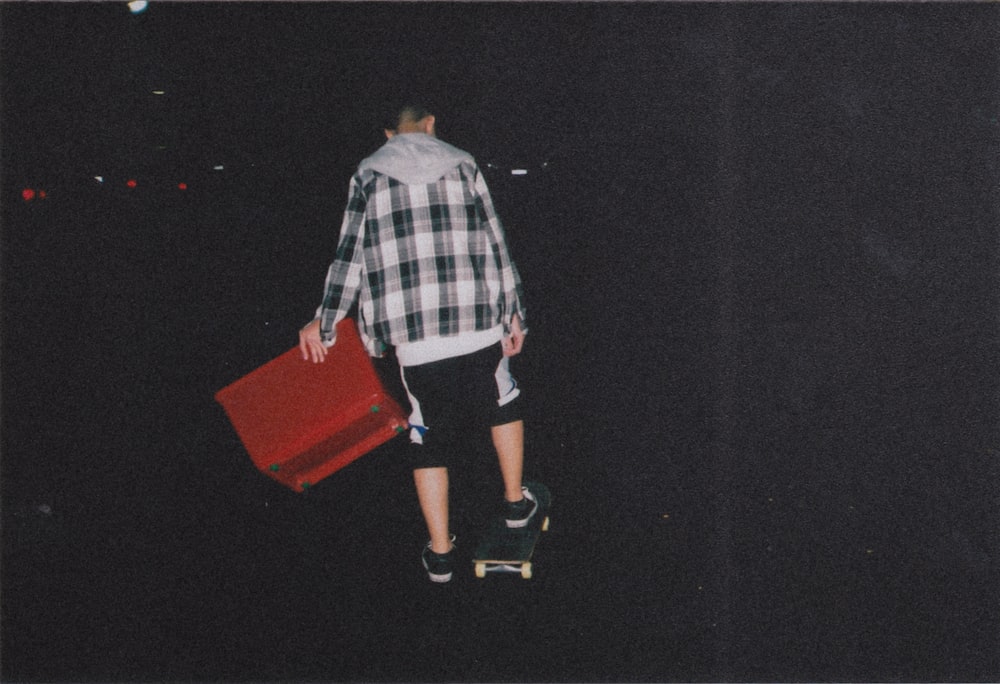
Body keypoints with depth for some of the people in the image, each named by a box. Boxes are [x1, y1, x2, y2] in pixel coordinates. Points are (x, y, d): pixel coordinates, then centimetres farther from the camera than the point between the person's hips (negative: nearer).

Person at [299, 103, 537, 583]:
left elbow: (350, 256, 6)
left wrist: (323, 323, 16)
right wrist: (513, 313, 16)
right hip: (478, 330, 1)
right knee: (503, 407, 26)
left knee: (429, 442, 10)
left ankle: (439, 553, 18)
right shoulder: (463, 166, 8)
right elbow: (495, 244, 8)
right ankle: (515, 503, 37)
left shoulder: (368, 176, 7)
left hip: (413, 338, 0)